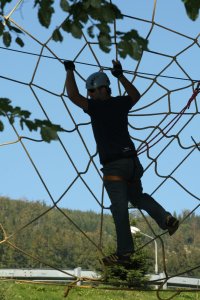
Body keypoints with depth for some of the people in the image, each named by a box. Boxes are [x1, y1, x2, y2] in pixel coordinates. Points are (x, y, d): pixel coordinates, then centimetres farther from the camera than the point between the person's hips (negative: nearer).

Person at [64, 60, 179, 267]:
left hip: (113, 166, -6)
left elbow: (72, 95, -14)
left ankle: (124, 252, -4)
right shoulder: (120, 104, 8)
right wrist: (120, 75, 34)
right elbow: (135, 95, 31)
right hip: (132, 161, 6)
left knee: (119, 208, -5)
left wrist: (70, 71, -1)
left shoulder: (97, 107, -10)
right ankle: (165, 219, 3)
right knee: (138, 196, 24)